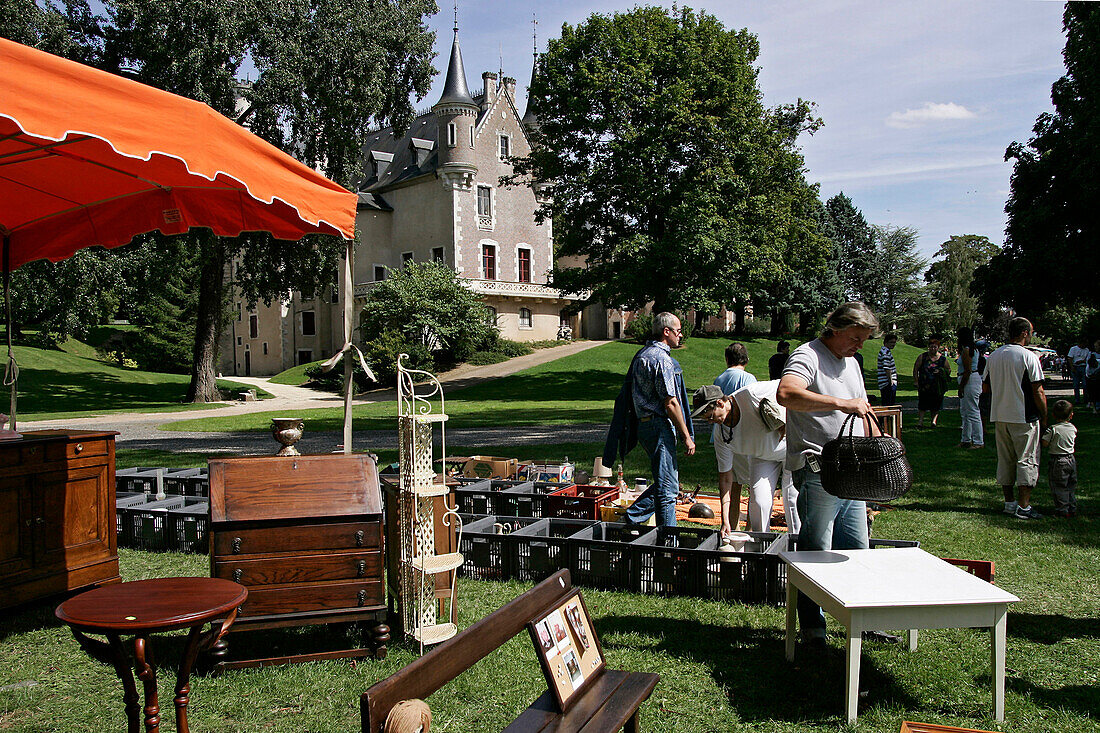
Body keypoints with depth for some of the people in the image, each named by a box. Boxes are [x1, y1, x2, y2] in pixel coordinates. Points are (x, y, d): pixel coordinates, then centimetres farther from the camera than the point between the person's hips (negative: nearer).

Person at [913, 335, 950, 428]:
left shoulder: (943, 359, 5)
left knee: (936, 405, 3)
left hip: (938, 387, 1)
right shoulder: (922, 357, 2)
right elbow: (915, 369, 6)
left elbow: (948, 371, 12)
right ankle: (920, 420, -2)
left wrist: (940, 371, -9)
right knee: (922, 404, -5)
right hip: (924, 385, -1)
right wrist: (916, 381, -1)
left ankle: (934, 420, 9)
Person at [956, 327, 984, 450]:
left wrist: (961, 387, -16)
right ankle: (966, 440, 24)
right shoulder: (974, 349, 15)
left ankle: (979, 441, -3)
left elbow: (967, 371, -20)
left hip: (970, 381, -11)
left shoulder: (966, 351, -15)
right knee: (964, 412, 17)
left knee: (973, 412, -7)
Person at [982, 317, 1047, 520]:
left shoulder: (993, 356, 6)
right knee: (1027, 461, 1)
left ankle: (1009, 502, 18)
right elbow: (1038, 392, -11)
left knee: (1005, 460, 12)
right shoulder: (1028, 357, -12)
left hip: (1000, 417, 6)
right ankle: (1023, 506, 1)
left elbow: (985, 387, 12)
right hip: (1024, 418, -6)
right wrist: (1044, 418, -3)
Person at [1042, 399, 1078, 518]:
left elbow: (1044, 444, -15)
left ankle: (1062, 511, 1)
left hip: (1058, 461, -6)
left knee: (1059, 487, 0)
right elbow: (1073, 443, 15)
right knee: (1071, 486, 17)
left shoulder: (1053, 429, -17)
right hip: (1071, 459, 6)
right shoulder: (1073, 428, 1)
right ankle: (1072, 509, 23)